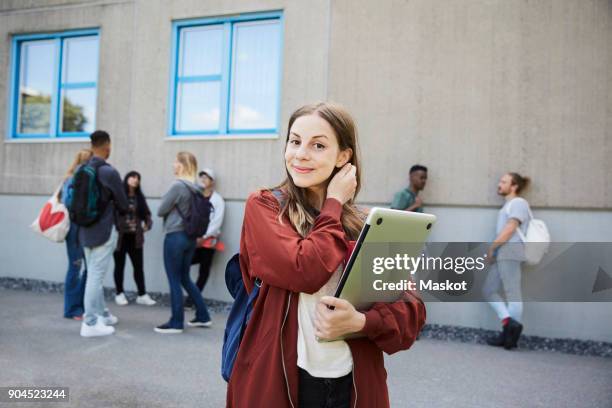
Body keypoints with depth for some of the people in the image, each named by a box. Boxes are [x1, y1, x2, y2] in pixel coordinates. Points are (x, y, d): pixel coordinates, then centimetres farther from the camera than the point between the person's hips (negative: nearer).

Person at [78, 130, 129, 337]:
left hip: (85, 229, 8)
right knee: (96, 276, -3)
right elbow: (123, 203, -6)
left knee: (94, 274, 16)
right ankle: (90, 323, 3)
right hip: (104, 230, -7)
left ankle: (101, 314, 29)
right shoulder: (109, 171, -15)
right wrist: (114, 208, 14)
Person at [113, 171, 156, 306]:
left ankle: (142, 295, 12)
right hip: (120, 236, -4)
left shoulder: (139, 197, 10)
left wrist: (148, 224, -7)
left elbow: (146, 214, 11)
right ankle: (119, 294, 19)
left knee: (138, 265, 6)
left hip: (135, 237, 4)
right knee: (120, 266, 8)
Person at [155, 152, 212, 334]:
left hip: (175, 237, -8)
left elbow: (160, 211, -9)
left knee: (174, 280, 4)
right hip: (190, 237, 8)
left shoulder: (178, 186, -16)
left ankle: (176, 323, 13)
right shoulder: (197, 188, 5)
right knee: (185, 278, 18)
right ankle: (203, 316, 23)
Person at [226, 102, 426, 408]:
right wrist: (334, 205, -9)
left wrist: (360, 322, -21)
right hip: (278, 379, -2)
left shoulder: (363, 225, 3)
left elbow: (411, 308, -3)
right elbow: (304, 271, -22)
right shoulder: (262, 207, -6)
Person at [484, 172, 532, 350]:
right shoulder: (509, 204, 24)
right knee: (489, 289, 8)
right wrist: (493, 251, 11)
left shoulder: (518, 202, -5)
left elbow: (510, 229, -14)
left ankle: (511, 336, -2)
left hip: (510, 253, -10)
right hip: (501, 254, 10)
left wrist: (491, 248, -10)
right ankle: (508, 322, 7)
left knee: (512, 293, -5)